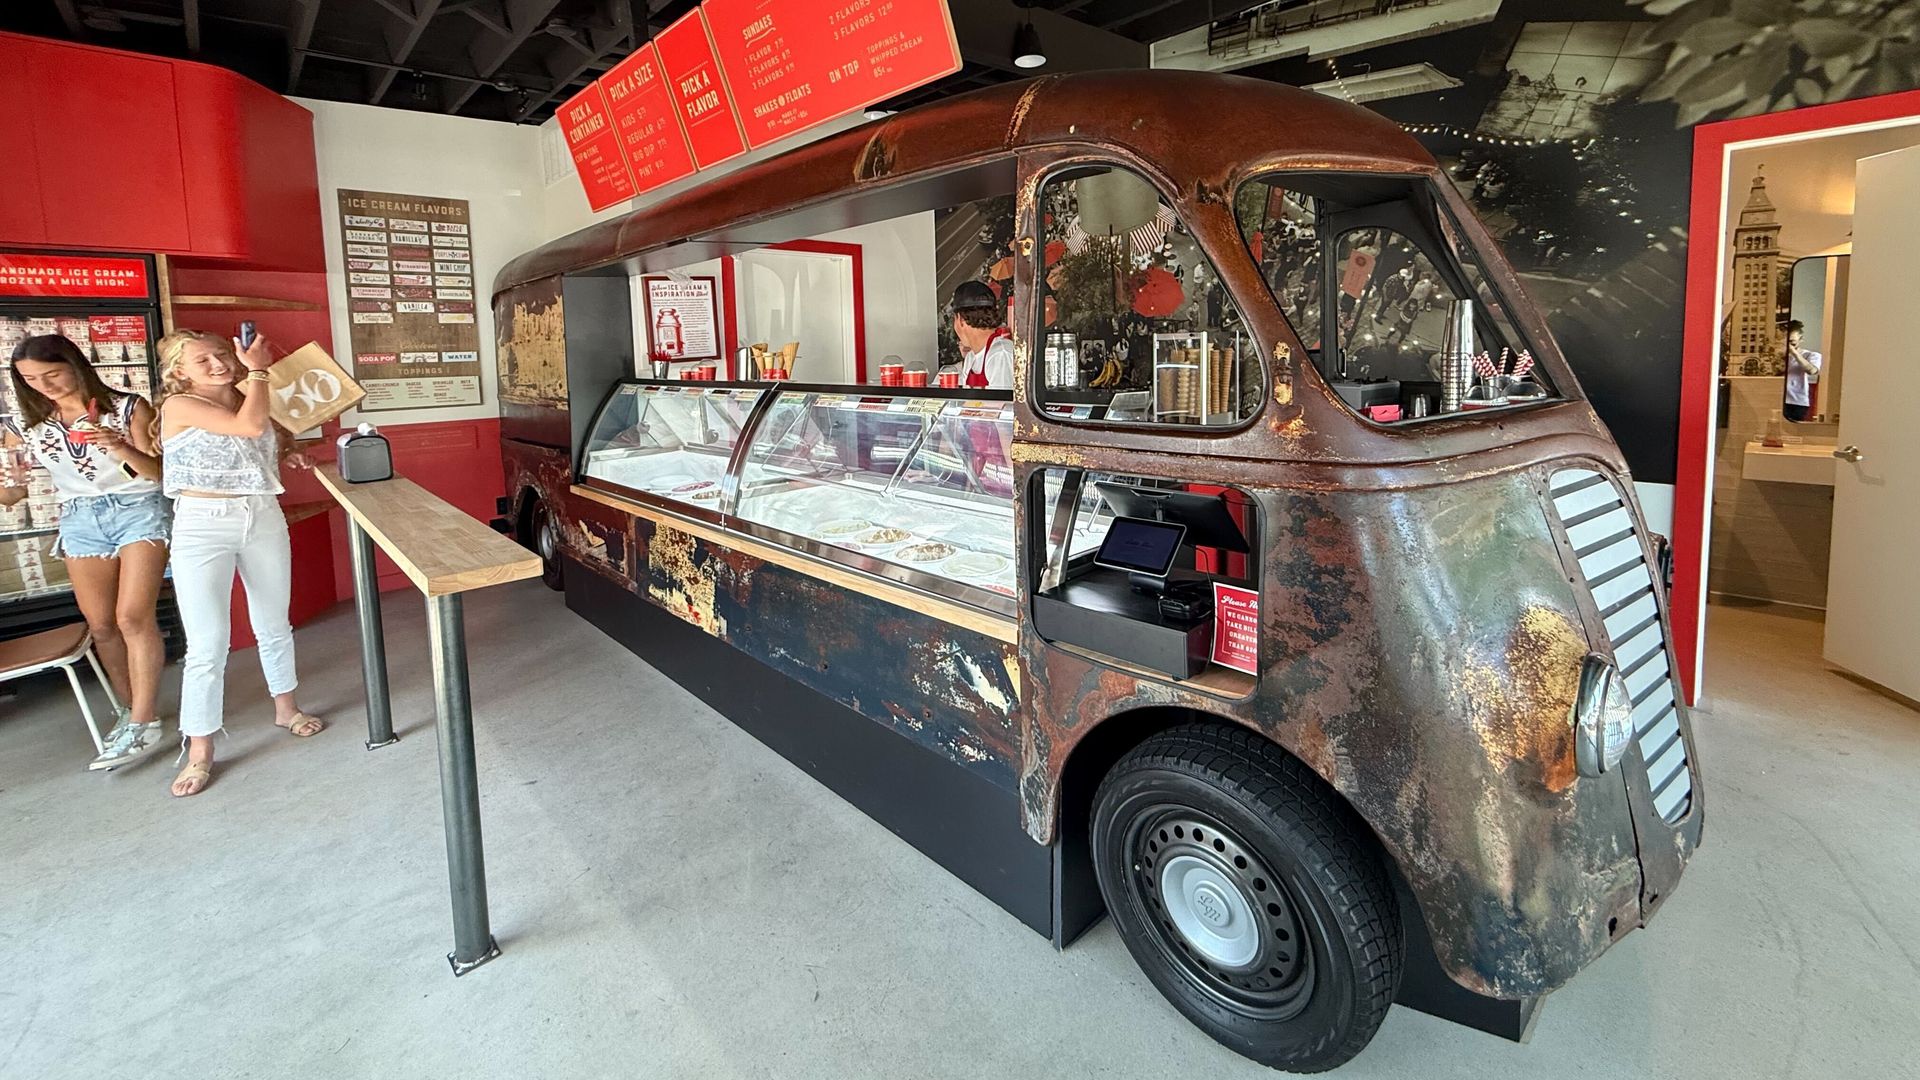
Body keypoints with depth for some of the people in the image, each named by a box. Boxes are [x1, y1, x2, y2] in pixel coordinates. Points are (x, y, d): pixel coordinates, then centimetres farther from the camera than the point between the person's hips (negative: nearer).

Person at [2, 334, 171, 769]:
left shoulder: (128, 407, -3)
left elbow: (157, 472, -6)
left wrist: (122, 447, -24)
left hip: (138, 510, -5)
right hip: (80, 520, 5)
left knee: (133, 617, -13)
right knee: (101, 625, 6)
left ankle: (145, 725, -10)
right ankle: (131, 711, 20)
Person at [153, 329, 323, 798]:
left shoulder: (245, 399, 11)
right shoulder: (179, 406, -8)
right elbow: (250, 426, -21)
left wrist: (290, 457, 5)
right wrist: (257, 371, -9)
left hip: (264, 518, 6)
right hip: (203, 526, -6)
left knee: (274, 625, 16)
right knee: (208, 644, -6)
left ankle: (285, 707, 35)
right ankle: (199, 752, 4)